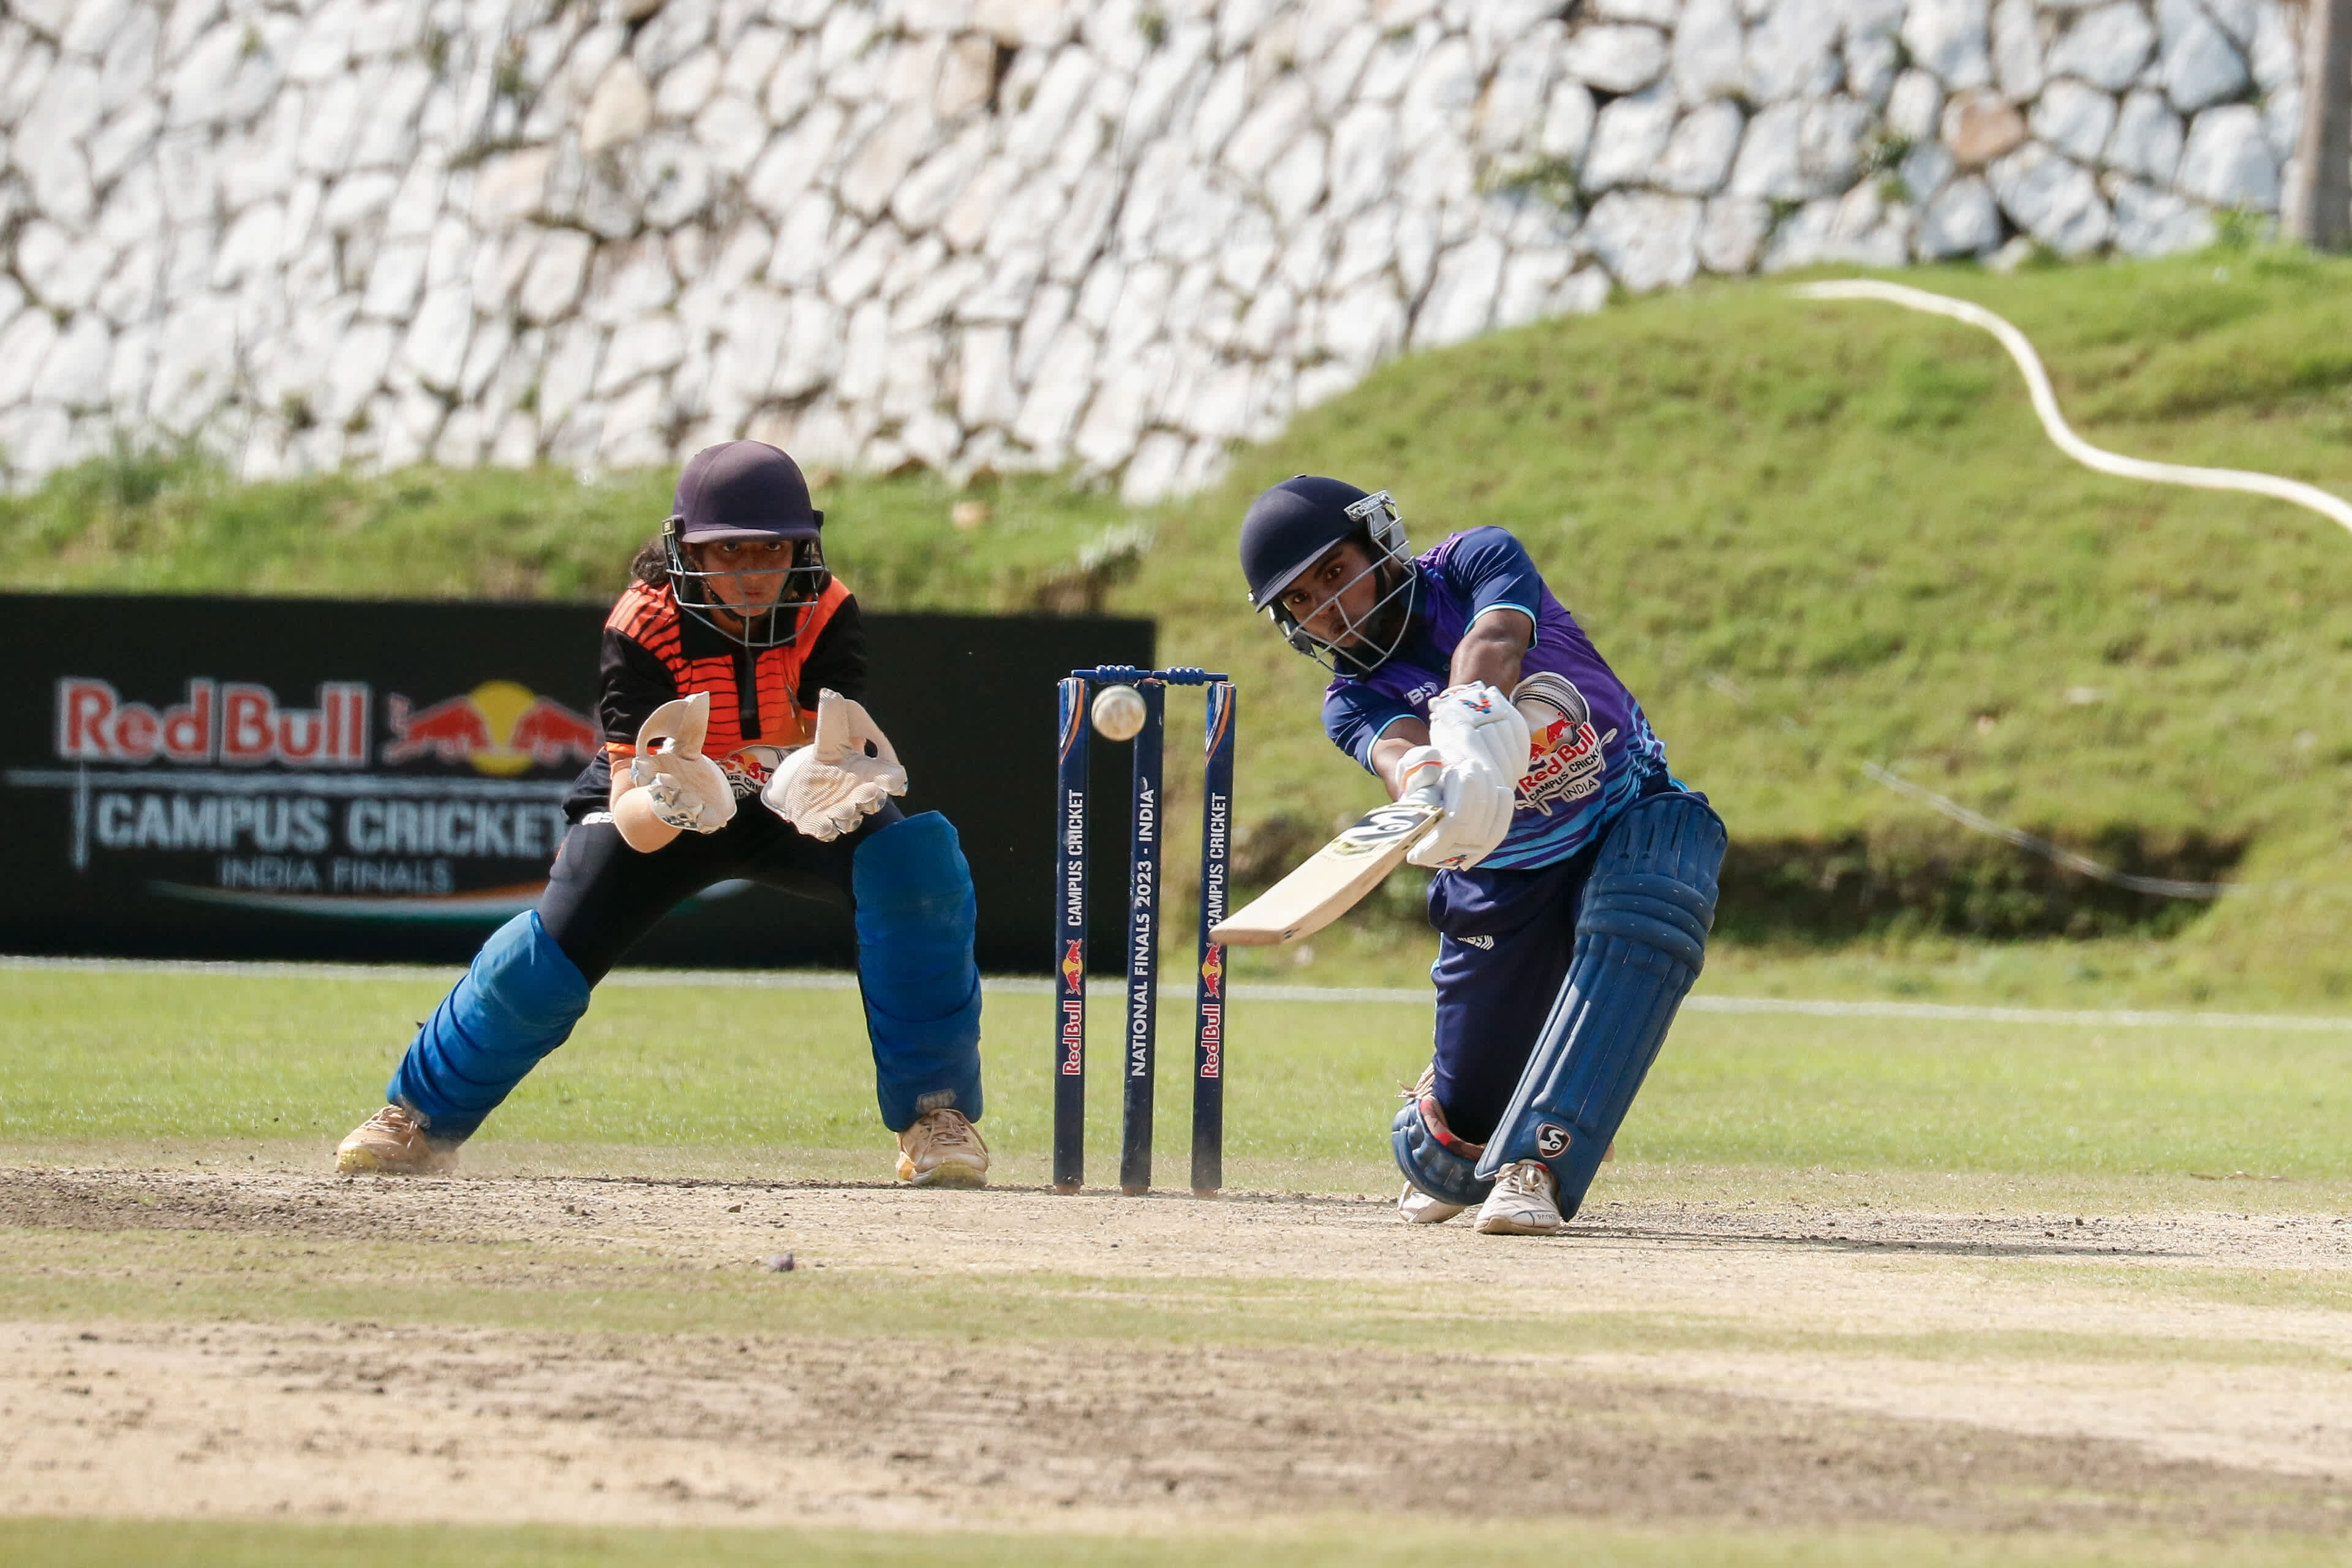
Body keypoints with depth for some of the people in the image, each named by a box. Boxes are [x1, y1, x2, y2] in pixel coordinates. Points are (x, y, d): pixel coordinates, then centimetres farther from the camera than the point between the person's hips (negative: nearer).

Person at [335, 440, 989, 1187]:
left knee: (919, 860, -27)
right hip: (664, 817, -1)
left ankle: (935, 1113, -16)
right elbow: (632, 821, -34)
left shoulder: (827, 615, -25)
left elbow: (832, 754, -33)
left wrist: (832, 791, -58)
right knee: (547, 958, -16)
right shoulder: (643, 628, -29)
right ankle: (422, 1115, 12)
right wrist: (664, 803, -58)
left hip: (790, 812, 1)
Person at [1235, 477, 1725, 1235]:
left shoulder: (1479, 561, -13)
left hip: (1631, 825, -2)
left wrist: (1469, 723, -59)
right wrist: (1428, 776, -59)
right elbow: (1396, 748, -34)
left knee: (1642, 921, -39)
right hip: (1502, 881, 3)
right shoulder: (1351, 700, -9)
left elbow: (1493, 645, -36)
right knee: (1449, 1165, 1)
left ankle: (1535, 1166, -40)